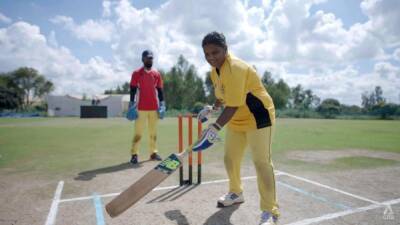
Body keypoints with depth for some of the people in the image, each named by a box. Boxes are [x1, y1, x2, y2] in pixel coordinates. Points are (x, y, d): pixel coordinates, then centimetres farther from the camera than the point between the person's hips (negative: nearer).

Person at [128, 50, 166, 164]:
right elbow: (133, 90, -3)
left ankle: (153, 153, 18)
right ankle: (134, 154, 3)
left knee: (153, 132, 9)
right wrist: (132, 105, -9)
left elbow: (160, 90, 12)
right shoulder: (137, 73, 0)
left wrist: (162, 104, 5)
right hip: (141, 107, -4)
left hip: (154, 107, 4)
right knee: (138, 132, -3)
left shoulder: (156, 73, 11)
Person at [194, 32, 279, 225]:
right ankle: (236, 193, 36)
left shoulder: (234, 69, -27)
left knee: (261, 162, -13)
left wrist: (216, 127, -37)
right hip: (236, 121, 9)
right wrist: (212, 108, 14)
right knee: (230, 159, 13)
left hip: (258, 118, -9)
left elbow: (233, 105, -33)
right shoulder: (215, 70, 3)